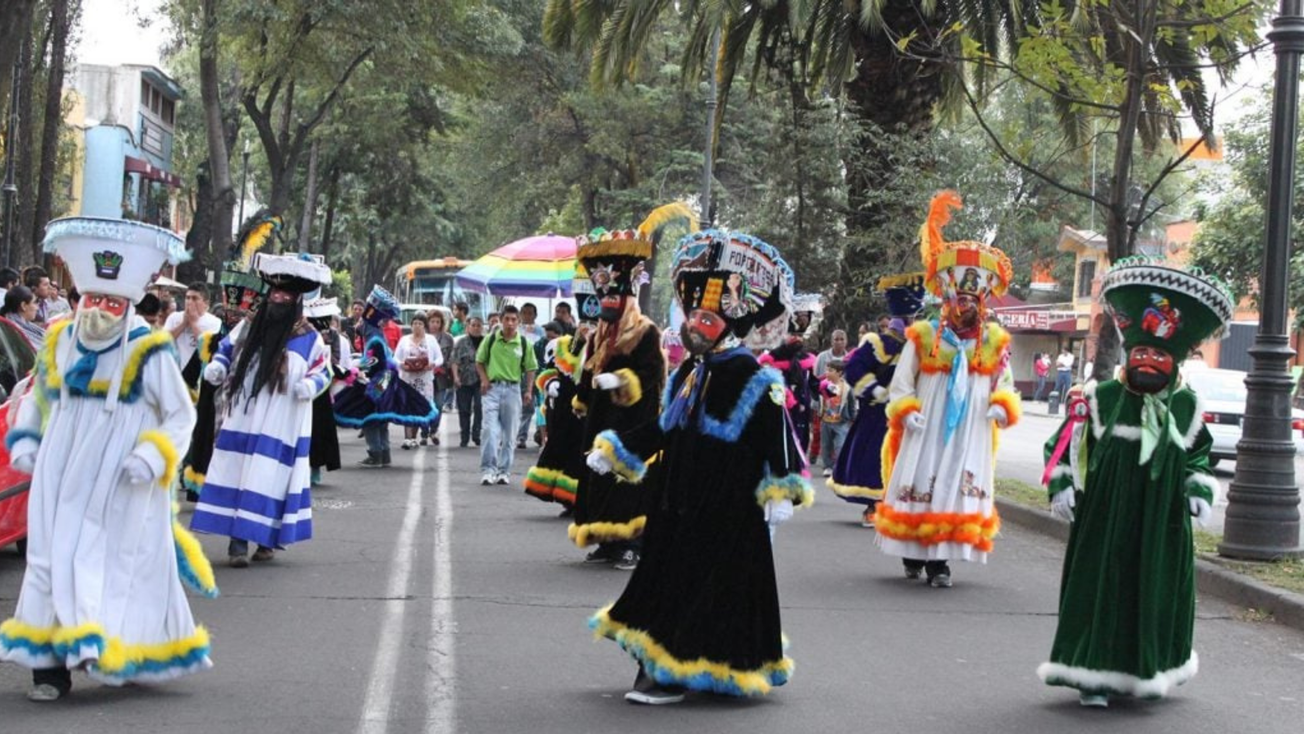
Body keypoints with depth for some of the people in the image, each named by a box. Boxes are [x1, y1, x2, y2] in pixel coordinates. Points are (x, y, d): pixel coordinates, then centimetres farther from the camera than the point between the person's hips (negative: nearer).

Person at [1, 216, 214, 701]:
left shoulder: (150, 355, -9)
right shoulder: (58, 344, 6)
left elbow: (181, 415, -3)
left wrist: (154, 456, -18)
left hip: (122, 487, -5)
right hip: (63, 481, 5)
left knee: (115, 565, -3)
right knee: (54, 561, 3)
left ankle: (110, 651, 1)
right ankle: (50, 664, 6)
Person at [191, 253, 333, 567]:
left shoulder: (309, 338, -2)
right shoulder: (248, 327, 7)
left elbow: (324, 370, 5)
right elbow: (226, 348, 19)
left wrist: (311, 384, -15)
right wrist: (217, 366, 0)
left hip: (281, 428, -2)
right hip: (241, 422, 3)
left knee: (270, 481, -1)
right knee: (236, 477, -3)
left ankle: (267, 538, 10)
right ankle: (237, 541, -2)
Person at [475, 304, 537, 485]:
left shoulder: (524, 344, 1)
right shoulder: (490, 340, 1)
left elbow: (530, 368, 7)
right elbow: (479, 361, 10)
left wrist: (529, 391, -2)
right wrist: (484, 380, -5)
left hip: (512, 389, 1)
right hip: (492, 388, -1)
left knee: (509, 434, 7)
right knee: (490, 431, -12)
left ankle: (504, 471, 17)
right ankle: (488, 469, -8)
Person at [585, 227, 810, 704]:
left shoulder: (755, 380, -12)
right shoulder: (687, 373, 11)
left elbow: (776, 437, -14)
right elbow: (663, 428, 20)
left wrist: (780, 492, -20)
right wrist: (613, 450, 22)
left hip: (726, 508, -8)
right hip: (677, 499, 8)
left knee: (703, 584, -5)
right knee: (665, 574, 13)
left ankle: (679, 671, 1)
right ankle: (657, 661, 24)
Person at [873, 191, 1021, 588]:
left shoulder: (995, 342, 6)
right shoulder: (924, 336, 0)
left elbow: (1005, 384, 11)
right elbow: (901, 384, 3)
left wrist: (1002, 406, -10)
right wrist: (907, 411, -13)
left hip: (970, 434, 1)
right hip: (927, 430, -1)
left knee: (959, 490, -2)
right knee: (919, 487, 3)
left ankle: (940, 561, 2)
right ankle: (913, 555, 16)